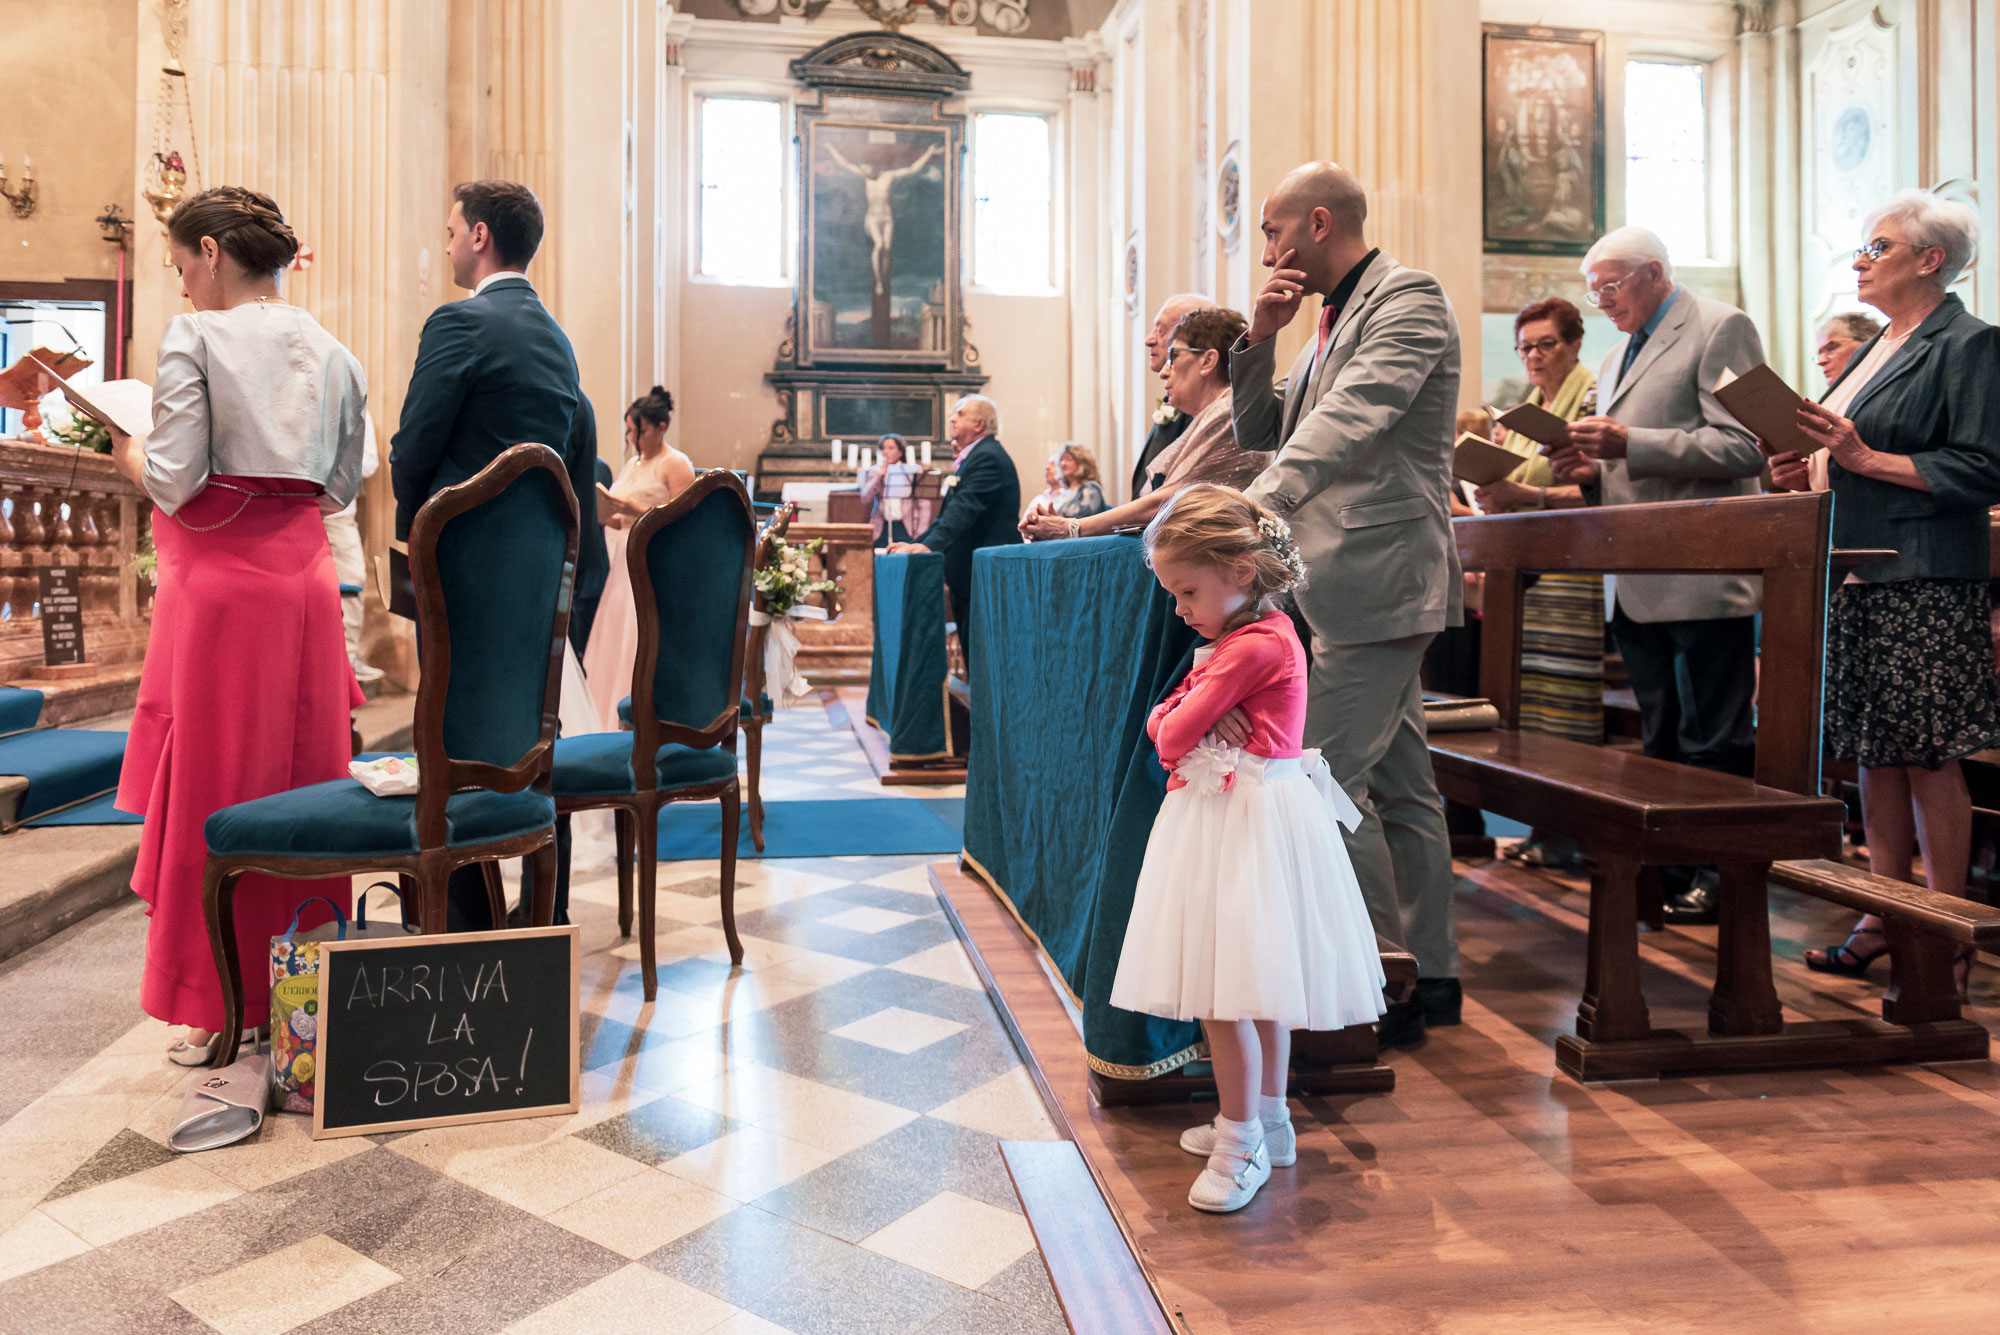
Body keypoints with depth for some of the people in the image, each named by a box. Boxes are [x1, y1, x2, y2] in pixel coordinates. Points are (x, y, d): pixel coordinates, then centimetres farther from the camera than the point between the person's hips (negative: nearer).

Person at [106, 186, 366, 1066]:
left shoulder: (194, 337, -7)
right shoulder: (332, 352, 10)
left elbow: (174, 482, -12)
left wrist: (128, 453, 7)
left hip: (220, 581, -5)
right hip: (305, 580, 5)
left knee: (211, 786, 4)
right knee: (304, 780, 11)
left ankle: (217, 1009, 13)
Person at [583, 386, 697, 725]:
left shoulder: (676, 465, -6)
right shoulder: (632, 463, 19)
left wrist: (635, 509, -18)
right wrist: (605, 514, 2)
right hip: (626, 566, 8)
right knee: (616, 643, 4)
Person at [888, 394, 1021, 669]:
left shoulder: (988, 457, -14)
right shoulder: (971, 457, 20)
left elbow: (965, 509, -27)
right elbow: (950, 512, 22)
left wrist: (929, 545, -36)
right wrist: (916, 543, 14)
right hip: (969, 574, 11)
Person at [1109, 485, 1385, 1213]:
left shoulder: (1253, 645, -18)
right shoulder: (1236, 638, 14)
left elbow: (1175, 734, -19)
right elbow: (1161, 719, 14)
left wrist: (1175, 730, 1)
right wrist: (1186, 724, -6)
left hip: (1246, 824, -11)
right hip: (1223, 818, 11)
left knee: (1225, 989, -6)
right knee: (1258, 984, 18)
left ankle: (1242, 1146, 5)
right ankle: (1266, 1120, 30)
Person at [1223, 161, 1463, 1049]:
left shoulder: (1407, 298, -8)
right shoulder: (1334, 317, 20)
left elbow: (1347, 421, -24)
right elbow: (1260, 435, 20)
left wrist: (1254, 510, -34)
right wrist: (1258, 339, 6)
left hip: (1378, 578, -9)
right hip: (1353, 579, 9)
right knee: (1398, 782, 13)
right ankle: (1432, 976, 23)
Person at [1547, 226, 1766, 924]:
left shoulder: (1720, 329, -4)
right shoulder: (1618, 356, 22)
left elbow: (1744, 446, -15)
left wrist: (1628, 443, -21)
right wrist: (1589, 471, 5)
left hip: (1704, 580, -8)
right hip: (1639, 584, 8)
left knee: (1715, 742, -1)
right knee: (1660, 741, 13)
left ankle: (1724, 875, 10)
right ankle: (1672, 866, 22)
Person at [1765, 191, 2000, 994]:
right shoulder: (1878, 348, 19)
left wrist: (1865, 458, -18)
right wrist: (1805, 471, 5)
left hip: (1924, 586, -8)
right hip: (1856, 579, 8)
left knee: (1927, 760, -3)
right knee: (1873, 755, 10)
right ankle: (1885, 918, 18)